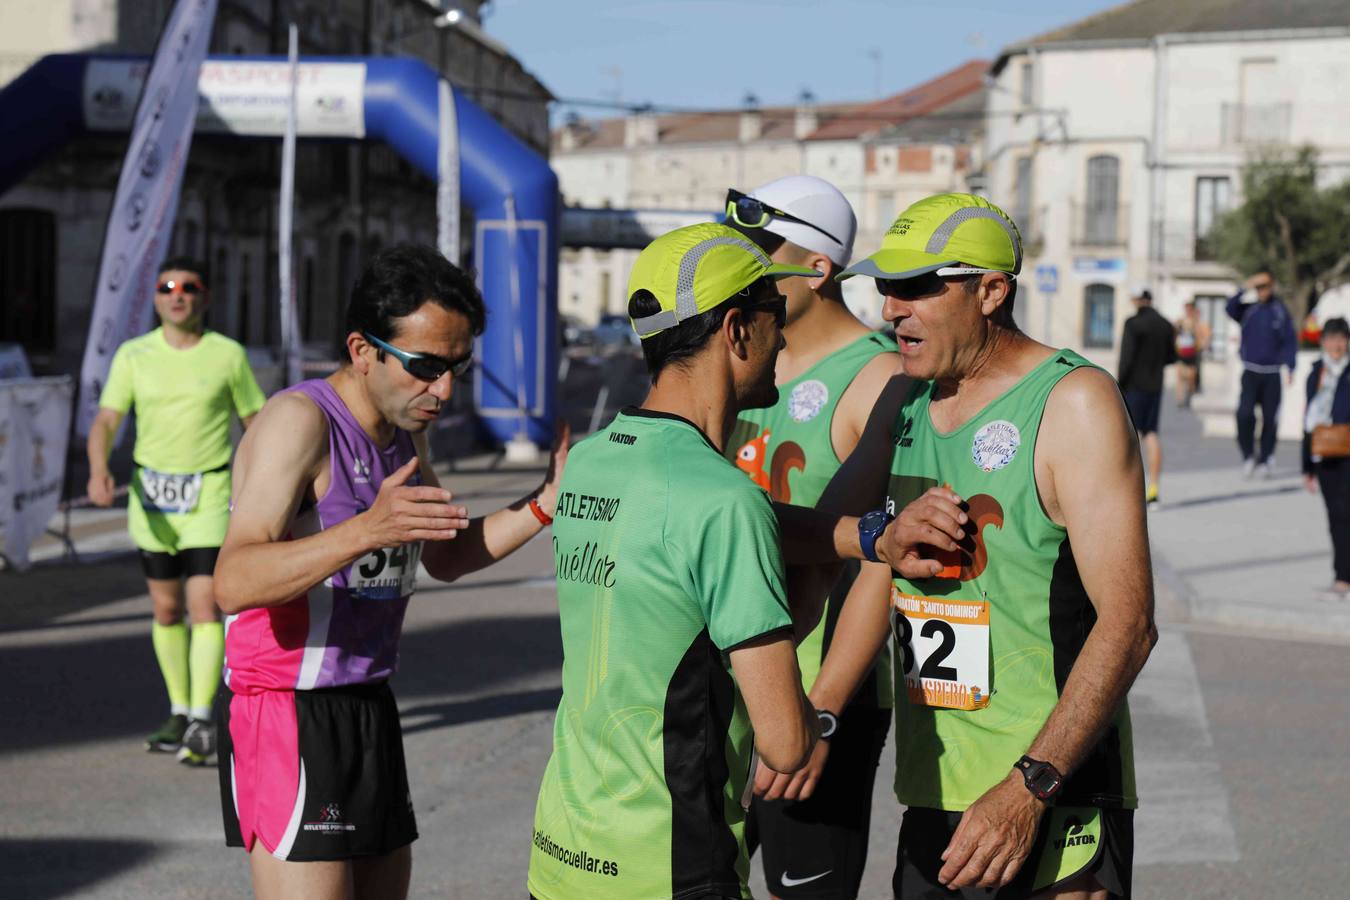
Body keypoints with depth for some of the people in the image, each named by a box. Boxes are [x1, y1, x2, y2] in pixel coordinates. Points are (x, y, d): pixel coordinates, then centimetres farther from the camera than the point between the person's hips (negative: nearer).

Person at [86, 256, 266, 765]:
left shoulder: (228, 355, -3)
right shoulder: (133, 355, 0)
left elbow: (256, 423, 5)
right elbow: (105, 422, -7)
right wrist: (99, 472, -27)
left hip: (209, 495, -3)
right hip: (151, 496, 3)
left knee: (205, 607, -13)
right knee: (166, 610, 10)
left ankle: (202, 722, -14)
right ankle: (179, 713, 24)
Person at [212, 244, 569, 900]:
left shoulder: (407, 425, 10)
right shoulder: (300, 421, -17)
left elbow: (445, 556, 23)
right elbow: (234, 582, -29)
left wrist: (547, 502, 7)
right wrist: (365, 531, -43)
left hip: (369, 708, 9)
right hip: (288, 715, -9)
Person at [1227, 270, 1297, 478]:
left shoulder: (1280, 312, 3)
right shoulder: (1248, 309, 6)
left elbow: (1290, 342, 2)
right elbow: (1231, 309, -13)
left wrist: (1290, 367, -8)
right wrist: (1244, 291, -23)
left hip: (1272, 374, 0)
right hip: (1250, 372, 0)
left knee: (1270, 418, 3)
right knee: (1244, 414, -15)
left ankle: (1265, 459, 16)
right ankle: (1249, 455, 2)